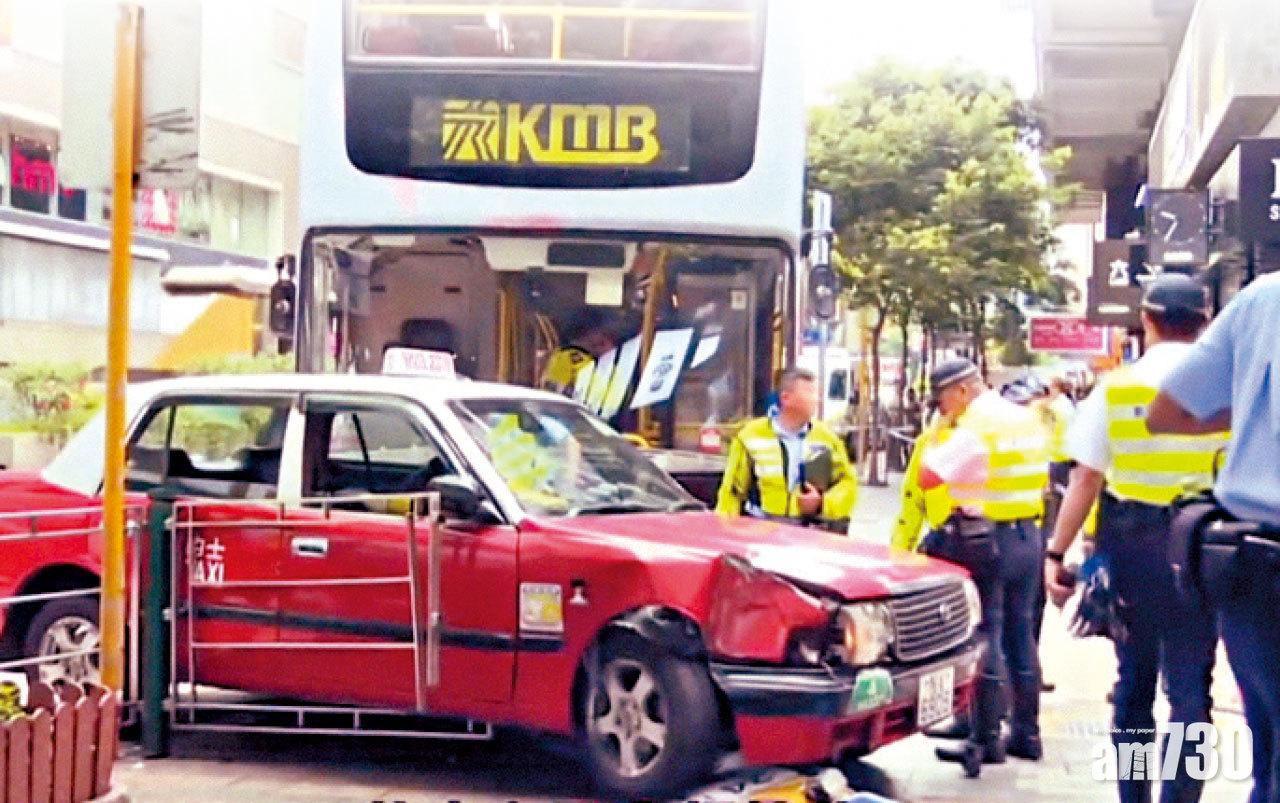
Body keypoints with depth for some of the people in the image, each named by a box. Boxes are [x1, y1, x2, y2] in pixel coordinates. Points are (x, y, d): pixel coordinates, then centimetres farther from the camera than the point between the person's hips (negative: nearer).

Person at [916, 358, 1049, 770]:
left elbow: (926, 478, -15)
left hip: (985, 539, -8)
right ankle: (1026, 733, 20)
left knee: (985, 638, -3)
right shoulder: (1026, 419, 11)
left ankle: (986, 740, 0)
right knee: (1020, 634, 14)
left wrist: (935, 445, 1)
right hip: (1028, 535, 8)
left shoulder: (974, 429, -15)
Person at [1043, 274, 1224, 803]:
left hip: (1131, 541, 2)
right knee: (1189, 685, 2)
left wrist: (1056, 552, 3)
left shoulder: (1116, 386, -1)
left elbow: (1085, 479, -2)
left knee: (1134, 679, 15)